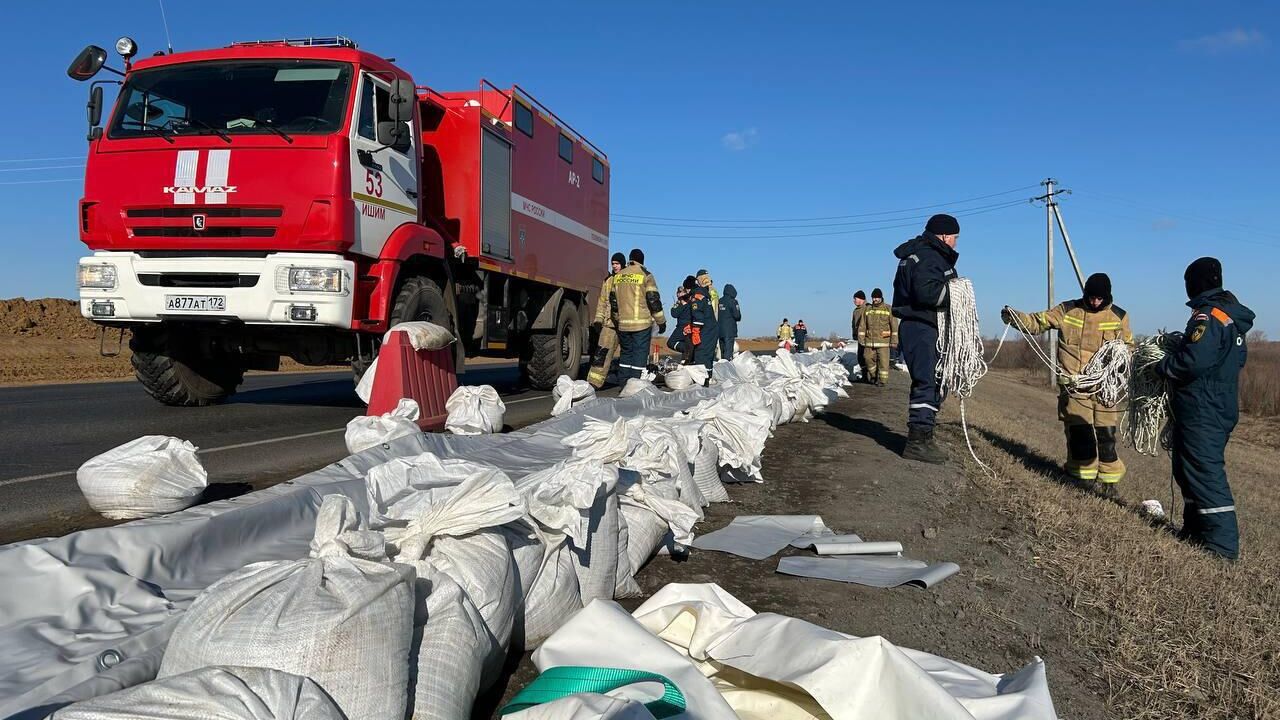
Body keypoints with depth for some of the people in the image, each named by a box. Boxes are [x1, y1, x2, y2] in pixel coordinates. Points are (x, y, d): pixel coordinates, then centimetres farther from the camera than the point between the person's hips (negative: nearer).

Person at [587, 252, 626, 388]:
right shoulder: (607, 281, 14)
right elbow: (602, 302, 16)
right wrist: (598, 320, 8)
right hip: (610, 322, 2)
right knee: (602, 351, -7)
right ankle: (593, 382, -8)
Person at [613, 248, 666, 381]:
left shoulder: (618, 276, 12)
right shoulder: (645, 275, -4)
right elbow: (653, 300, -7)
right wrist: (661, 321, 0)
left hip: (623, 324, 5)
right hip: (641, 323, -5)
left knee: (626, 352, 16)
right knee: (640, 354, -2)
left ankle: (622, 383, 15)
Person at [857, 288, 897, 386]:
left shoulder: (888, 309, 2)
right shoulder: (867, 310, 10)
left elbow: (894, 326, 1)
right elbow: (862, 326, 11)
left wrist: (894, 341, -3)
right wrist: (861, 339, 5)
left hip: (883, 341, -3)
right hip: (869, 341, 3)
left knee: (883, 361, -5)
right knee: (869, 359, 5)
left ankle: (882, 380, 2)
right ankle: (873, 376, 26)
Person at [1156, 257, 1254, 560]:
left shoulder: (1208, 316, -17)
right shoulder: (1233, 316, 13)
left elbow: (1192, 361, -28)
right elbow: (1238, 359, 22)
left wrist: (1162, 366, -9)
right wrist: (1179, 346, 18)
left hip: (1201, 412, -10)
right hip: (1222, 407, 10)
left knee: (1205, 472, -7)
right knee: (1189, 468, 18)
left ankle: (1223, 543, -6)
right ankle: (1195, 530, 27)